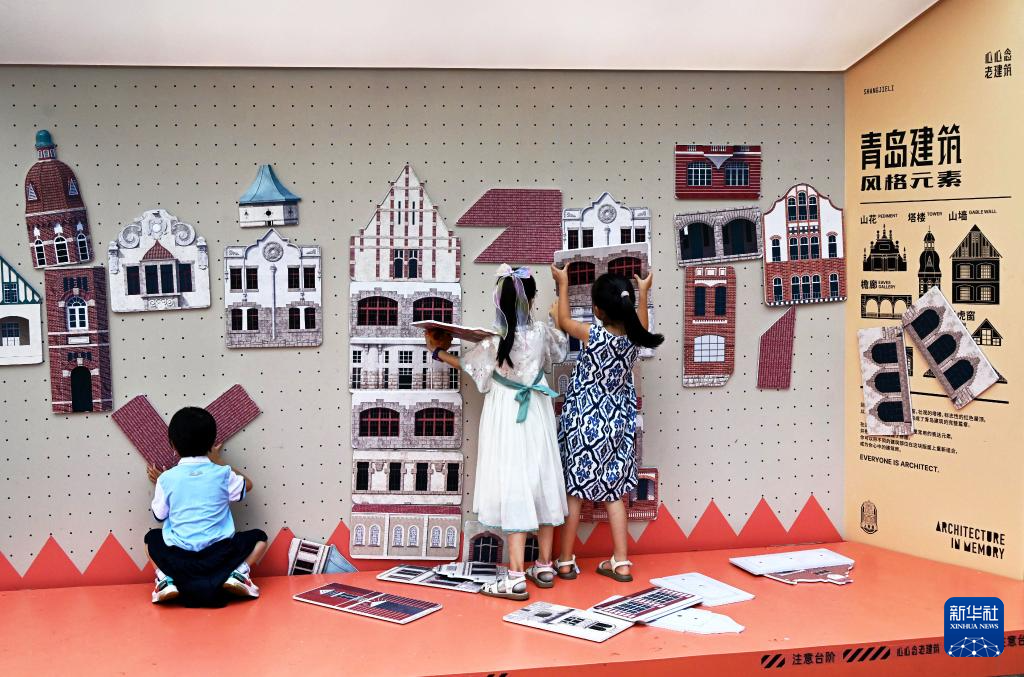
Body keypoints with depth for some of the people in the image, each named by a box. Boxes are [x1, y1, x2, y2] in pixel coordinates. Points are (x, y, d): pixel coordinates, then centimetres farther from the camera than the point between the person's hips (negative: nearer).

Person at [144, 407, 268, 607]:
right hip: (219, 555, -1)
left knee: (152, 537, 32)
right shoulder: (221, 474, -2)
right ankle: (238, 573, -4)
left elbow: (159, 515, 11)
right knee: (259, 537, 23)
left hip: (178, 559, 1)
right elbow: (247, 485, 18)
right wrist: (218, 461, 25)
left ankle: (167, 579, 5)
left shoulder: (166, 479, -2)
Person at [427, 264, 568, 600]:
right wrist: (558, 318, 32)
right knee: (540, 483, 12)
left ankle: (516, 578, -6)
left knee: (513, 488, -5)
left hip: (506, 418, -4)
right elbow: (561, 347, 16)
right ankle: (544, 566, 23)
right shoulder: (542, 332, -8)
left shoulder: (494, 343, -17)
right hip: (537, 416, 4)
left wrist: (439, 351, 18)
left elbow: (467, 365, 2)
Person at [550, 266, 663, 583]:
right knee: (614, 491, 11)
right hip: (617, 424, 4)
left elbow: (563, 321, 3)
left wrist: (563, 284, 14)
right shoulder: (634, 338, -8)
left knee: (574, 490, 6)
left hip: (583, 422, -4)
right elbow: (642, 327, 19)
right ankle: (621, 562, 11)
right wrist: (643, 291, 30)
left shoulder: (592, 335, -18)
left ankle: (566, 561, 13)